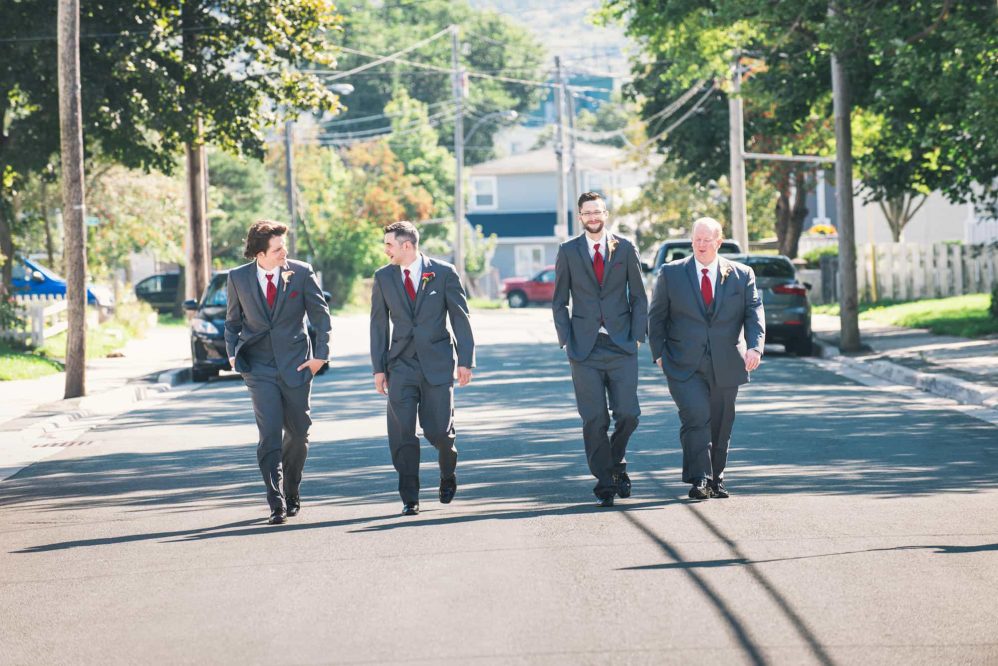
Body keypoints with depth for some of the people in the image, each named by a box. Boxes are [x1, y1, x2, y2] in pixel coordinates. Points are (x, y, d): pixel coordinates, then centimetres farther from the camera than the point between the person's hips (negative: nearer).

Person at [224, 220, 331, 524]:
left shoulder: (301, 272, -3)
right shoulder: (238, 278, -1)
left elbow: (320, 314, 4)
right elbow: (233, 320, 13)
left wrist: (320, 355, -2)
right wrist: (233, 354, 1)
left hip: (295, 363, 1)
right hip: (259, 367, -1)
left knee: (298, 433, 8)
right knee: (270, 433, -13)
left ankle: (291, 492, 29)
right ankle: (277, 504, -10)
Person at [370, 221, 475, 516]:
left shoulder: (443, 273, -1)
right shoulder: (383, 277, 6)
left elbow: (460, 317, 2)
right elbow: (379, 324, 9)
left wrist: (465, 361, -3)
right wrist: (379, 368, 4)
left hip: (437, 362, -2)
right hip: (401, 364, 2)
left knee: (438, 430, -4)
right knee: (402, 433, -6)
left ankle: (448, 475, 28)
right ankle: (409, 498, 2)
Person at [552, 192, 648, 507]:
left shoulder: (625, 249, 7)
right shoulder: (568, 252, 6)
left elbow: (639, 297, 10)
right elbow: (559, 301, 8)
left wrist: (637, 336, 1)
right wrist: (567, 341, -1)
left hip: (622, 346, 1)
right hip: (585, 348, -1)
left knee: (628, 415, -5)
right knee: (595, 420, -2)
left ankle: (616, 463, 22)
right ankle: (604, 483, 6)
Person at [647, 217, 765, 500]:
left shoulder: (742, 275, 7)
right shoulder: (671, 274, 5)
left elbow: (754, 313, 0)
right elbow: (656, 317, 9)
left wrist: (755, 346, -17)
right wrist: (659, 353, -1)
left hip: (726, 366, 2)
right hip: (685, 366, -2)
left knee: (721, 424, 8)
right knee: (696, 416, -19)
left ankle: (715, 479, 23)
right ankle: (699, 479, -18)